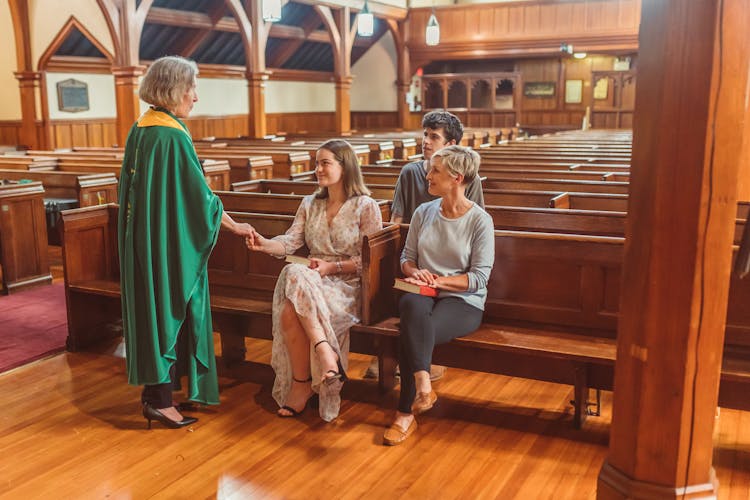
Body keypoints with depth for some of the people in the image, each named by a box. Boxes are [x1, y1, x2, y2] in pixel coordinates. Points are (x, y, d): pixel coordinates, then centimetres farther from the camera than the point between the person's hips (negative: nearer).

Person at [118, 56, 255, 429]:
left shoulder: (139, 130, 8)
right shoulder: (173, 137, -19)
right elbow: (199, 194, -16)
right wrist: (234, 226, -4)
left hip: (141, 239, 9)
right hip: (170, 244, -9)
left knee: (152, 309, 15)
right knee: (172, 311, 1)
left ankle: (153, 388, 25)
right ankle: (161, 401, 10)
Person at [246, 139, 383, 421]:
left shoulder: (366, 207, 0)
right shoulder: (310, 204, 16)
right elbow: (291, 242, 4)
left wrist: (332, 266, -15)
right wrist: (265, 244, -17)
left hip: (349, 286, -4)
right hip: (311, 281, 4)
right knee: (289, 312, -32)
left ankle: (302, 384, -25)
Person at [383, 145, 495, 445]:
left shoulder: (480, 221, -4)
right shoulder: (423, 213, 11)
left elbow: (479, 277, -8)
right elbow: (407, 258, 17)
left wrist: (437, 280, -17)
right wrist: (415, 273, -7)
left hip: (464, 302, -3)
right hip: (425, 295, 4)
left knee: (412, 332, -33)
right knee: (412, 306, -36)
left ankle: (406, 414, -23)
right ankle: (423, 386, -39)